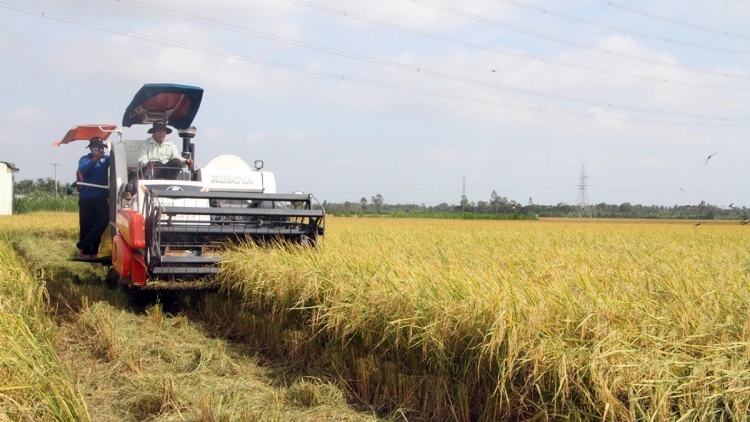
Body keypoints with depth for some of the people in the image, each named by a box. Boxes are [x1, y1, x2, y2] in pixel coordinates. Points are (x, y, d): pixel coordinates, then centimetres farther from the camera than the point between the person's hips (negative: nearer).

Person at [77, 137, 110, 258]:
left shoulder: (106, 159, 10)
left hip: (101, 197, 2)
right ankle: (86, 251, 6)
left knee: (102, 221, -11)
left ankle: (82, 246, -5)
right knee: (86, 225, -1)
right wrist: (95, 159, -30)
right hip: (86, 198, -2)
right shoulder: (85, 159, 2)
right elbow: (83, 170, -18)